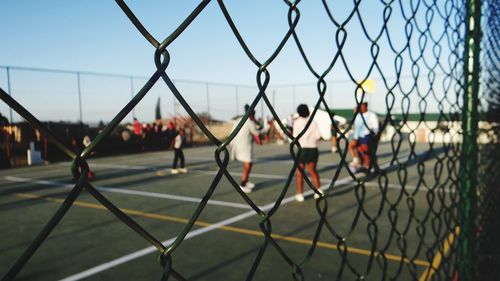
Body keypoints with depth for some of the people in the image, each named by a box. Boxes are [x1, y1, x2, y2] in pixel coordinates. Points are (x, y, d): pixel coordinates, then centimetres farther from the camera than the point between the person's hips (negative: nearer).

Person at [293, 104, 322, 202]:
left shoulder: (297, 122, -5)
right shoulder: (313, 122, 3)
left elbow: (295, 137, -10)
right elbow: (318, 135, -1)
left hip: (302, 148, -3)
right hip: (313, 148, 3)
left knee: (299, 172, 7)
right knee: (312, 170, 18)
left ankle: (300, 194, 7)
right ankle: (318, 190, 10)